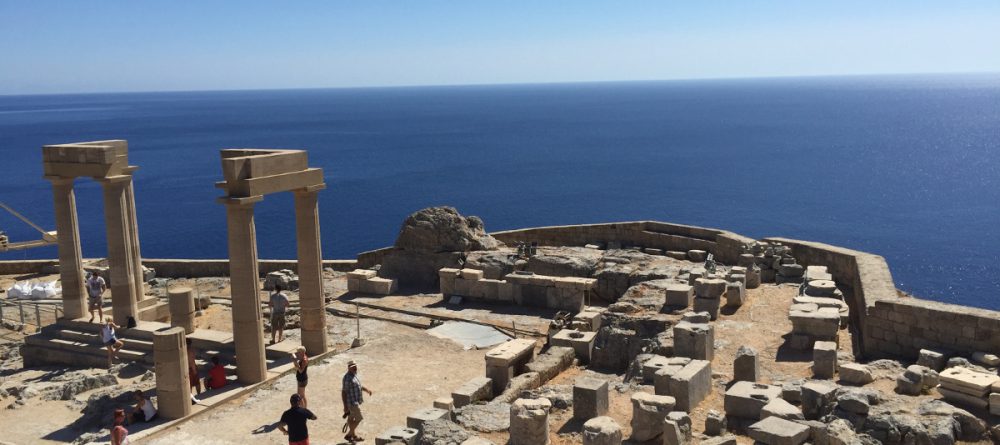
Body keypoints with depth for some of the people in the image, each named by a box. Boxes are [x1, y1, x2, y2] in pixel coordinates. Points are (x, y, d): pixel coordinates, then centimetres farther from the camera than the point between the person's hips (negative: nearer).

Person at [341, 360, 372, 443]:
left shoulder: (354, 375, 7)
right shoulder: (347, 378, -22)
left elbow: (359, 385, 21)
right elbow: (343, 392, -22)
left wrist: (366, 390, 3)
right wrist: (345, 406, -22)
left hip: (356, 400, 9)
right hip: (352, 402, -9)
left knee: (351, 418, 18)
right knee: (359, 418, -4)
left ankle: (352, 435, 28)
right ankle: (349, 435, 7)